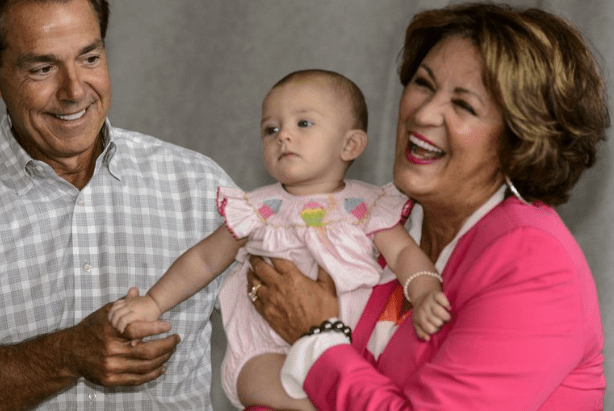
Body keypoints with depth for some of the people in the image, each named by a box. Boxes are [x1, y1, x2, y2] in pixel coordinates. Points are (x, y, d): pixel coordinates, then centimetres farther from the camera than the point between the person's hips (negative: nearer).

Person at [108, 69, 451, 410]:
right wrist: (153, 303, 9)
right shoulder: (258, 211, 7)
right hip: (268, 351, -1)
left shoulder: (368, 207, 4)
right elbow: (204, 259, 16)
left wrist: (425, 296, -27)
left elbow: (404, 252, -6)